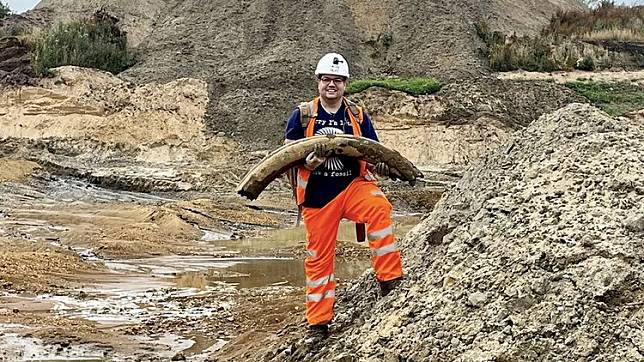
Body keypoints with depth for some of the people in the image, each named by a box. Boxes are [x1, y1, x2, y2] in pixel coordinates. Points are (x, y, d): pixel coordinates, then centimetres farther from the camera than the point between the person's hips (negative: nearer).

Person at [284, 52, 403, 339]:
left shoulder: (358, 116, 7)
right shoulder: (302, 114, 3)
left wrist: (380, 166, -16)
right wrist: (310, 159, -22)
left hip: (353, 185, 0)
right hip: (316, 194, 0)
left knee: (379, 208, -31)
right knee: (319, 256, 3)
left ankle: (389, 280, -25)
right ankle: (318, 321, 16)